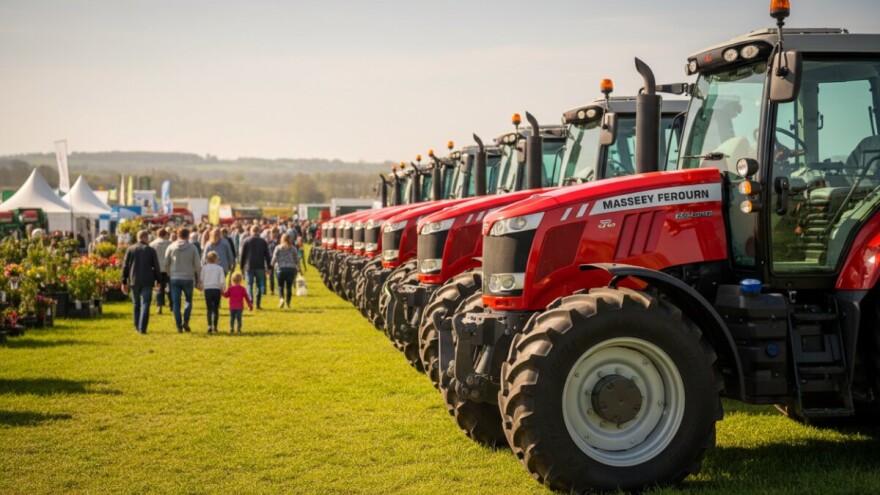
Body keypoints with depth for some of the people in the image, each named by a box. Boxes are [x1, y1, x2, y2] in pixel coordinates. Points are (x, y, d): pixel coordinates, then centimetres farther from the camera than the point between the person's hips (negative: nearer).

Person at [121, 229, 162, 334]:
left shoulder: (130, 249, 4)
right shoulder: (151, 250, -2)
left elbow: (125, 266, 4)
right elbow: (156, 267, 0)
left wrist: (124, 282, 7)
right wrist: (158, 280, 10)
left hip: (134, 281, 3)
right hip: (147, 281, -3)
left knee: (136, 304, 15)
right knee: (145, 304, -1)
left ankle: (137, 327, 19)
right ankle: (142, 328, -10)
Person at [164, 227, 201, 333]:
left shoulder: (171, 247, 0)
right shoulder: (192, 248, -3)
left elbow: (166, 264, 1)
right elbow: (198, 266, -2)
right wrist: (197, 278, 11)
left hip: (174, 279, 1)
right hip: (188, 279, -1)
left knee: (176, 303, 6)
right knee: (189, 300, 17)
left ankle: (179, 326, 2)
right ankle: (185, 321, 0)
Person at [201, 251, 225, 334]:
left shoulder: (204, 268, 0)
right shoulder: (219, 268, -2)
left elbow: (202, 280, 2)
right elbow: (222, 281, -8)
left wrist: (202, 289, 17)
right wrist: (223, 289, 8)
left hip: (207, 290, 0)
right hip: (217, 289, 0)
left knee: (209, 309, 2)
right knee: (216, 309, 8)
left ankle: (209, 326, -11)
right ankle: (214, 327, 9)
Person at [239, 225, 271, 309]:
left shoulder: (246, 241, 3)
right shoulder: (263, 241, 5)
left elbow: (242, 255, 3)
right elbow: (267, 255, 5)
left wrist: (242, 266, 8)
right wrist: (269, 267, 10)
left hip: (249, 266, -1)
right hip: (260, 267, 1)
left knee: (249, 284, 2)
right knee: (260, 285, 9)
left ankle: (250, 301, -18)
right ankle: (258, 304, 5)